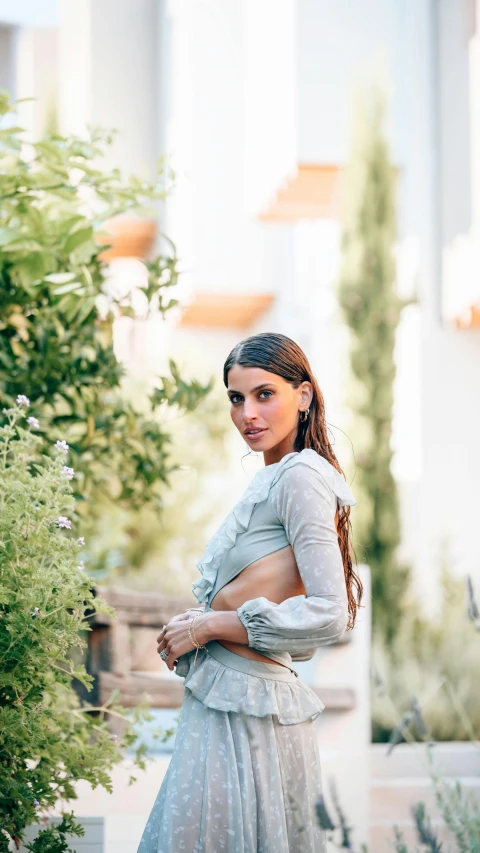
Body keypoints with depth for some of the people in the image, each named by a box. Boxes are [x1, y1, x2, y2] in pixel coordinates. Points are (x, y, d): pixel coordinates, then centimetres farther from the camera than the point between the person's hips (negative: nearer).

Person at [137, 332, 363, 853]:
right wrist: (194, 623, 6)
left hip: (247, 707, -9)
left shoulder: (302, 477, -14)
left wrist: (209, 625, -14)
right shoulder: (270, 481, 15)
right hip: (221, 699, 9)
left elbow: (329, 615, -22)